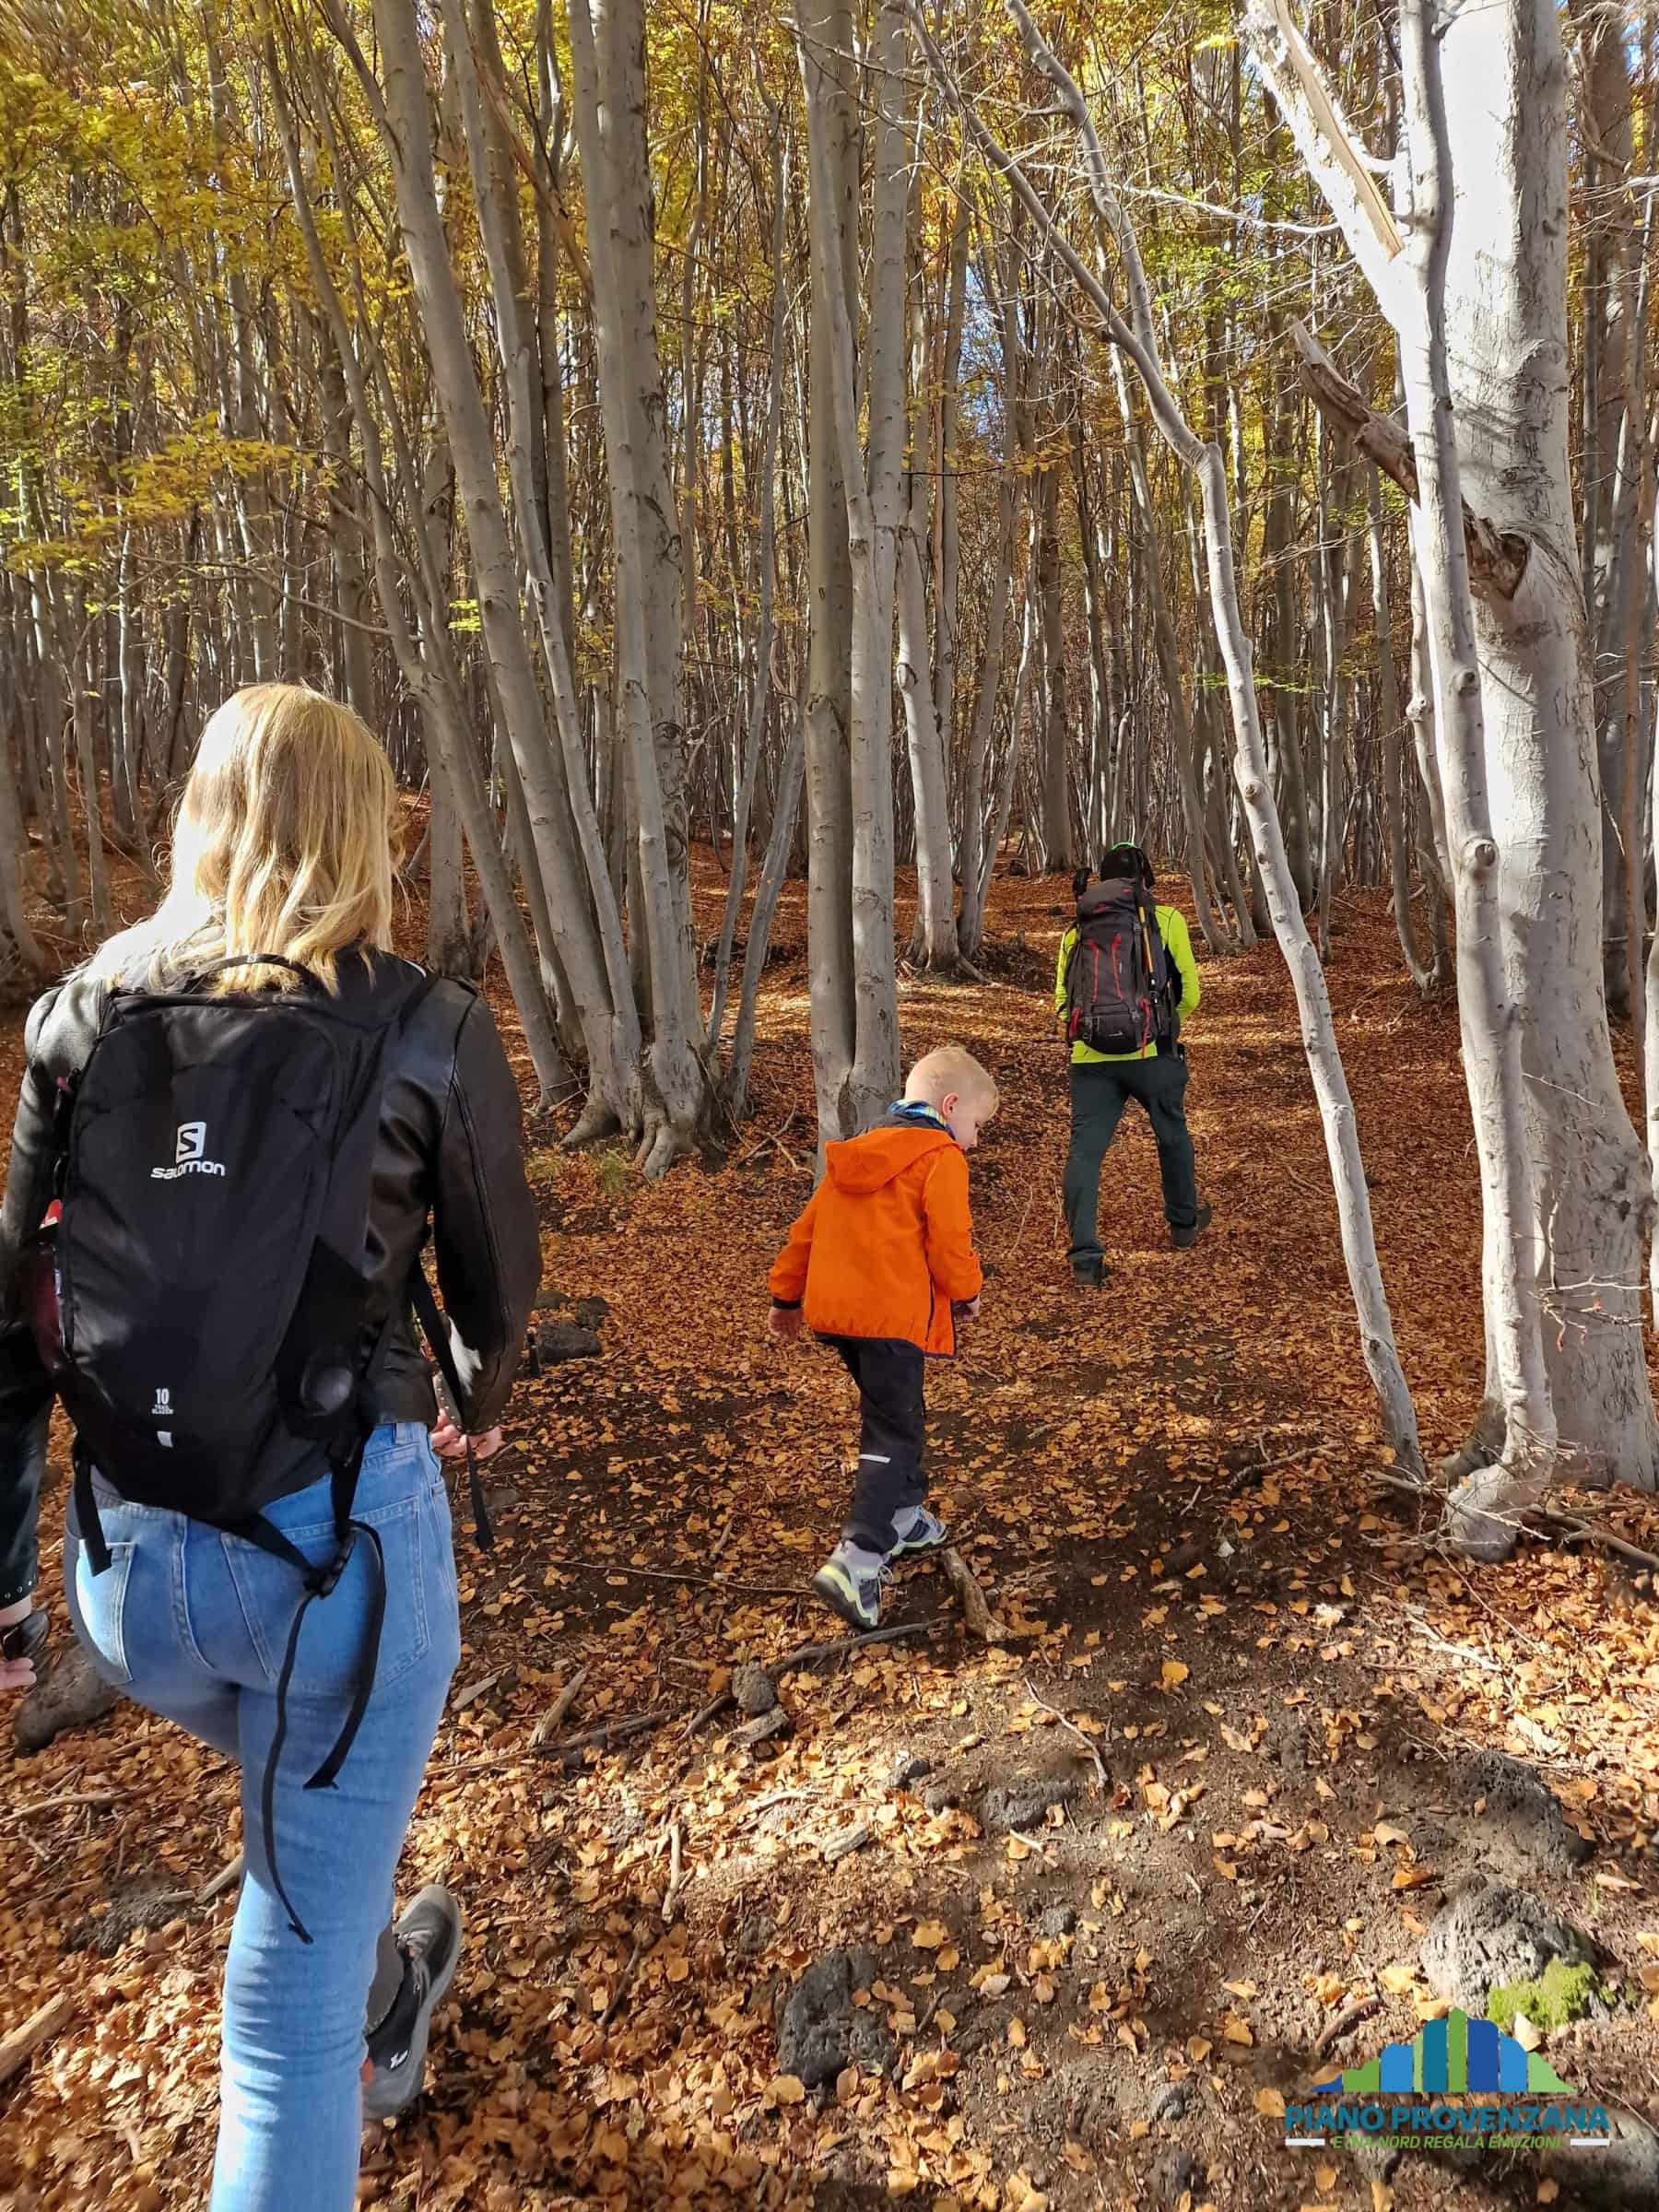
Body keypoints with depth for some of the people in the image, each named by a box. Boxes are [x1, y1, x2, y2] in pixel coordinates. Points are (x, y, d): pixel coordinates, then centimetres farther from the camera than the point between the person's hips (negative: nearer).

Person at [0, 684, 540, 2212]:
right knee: (289, 2004, 11)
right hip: (338, 1532, -5)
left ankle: (381, 2018, 62)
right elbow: (500, 1286, 1)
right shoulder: (429, 1032, -9)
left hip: (125, 1552, 5)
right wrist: (479, 1407, 24)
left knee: (304, 1795, 35)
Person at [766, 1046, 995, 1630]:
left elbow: (807, 1227, 18)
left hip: (836, 1308, 8)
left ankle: (905, 1517, 37)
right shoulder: (941, 1157, -6)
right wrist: (966, 1293, 6)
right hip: (895, 1315, -8)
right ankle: (857, 1559, -15)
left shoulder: (856, 1154, 17)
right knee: (892, 1433, -5)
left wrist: (786, 1295, 25)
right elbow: (949, 1241, -13)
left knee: (898, 1414, 24)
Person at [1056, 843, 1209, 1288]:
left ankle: (1085, 1259, -5)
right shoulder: (1165, 919, 6)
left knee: (1084, 1151, 3)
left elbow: (1061, 1000, 12)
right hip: (1150, 1051, -1)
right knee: (1173, 1136, 22)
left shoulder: (1075, 930, 14)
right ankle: (1185, 1222, 41)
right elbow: (1189, 991, 8)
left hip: (1090, 1056, 1)